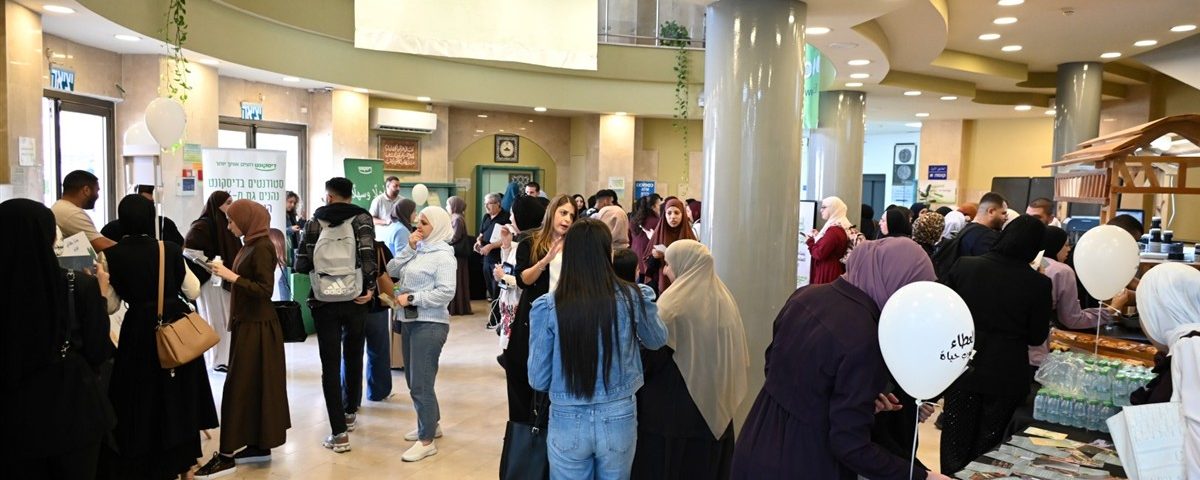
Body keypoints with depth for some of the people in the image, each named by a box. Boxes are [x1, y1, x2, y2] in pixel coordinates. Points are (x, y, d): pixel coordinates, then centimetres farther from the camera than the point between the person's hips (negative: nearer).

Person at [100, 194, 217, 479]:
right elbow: (193, 292, 2)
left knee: (141, 398, 13)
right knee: (179, 396, 17)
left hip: (139, 331, -1)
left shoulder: (112, 255, -8)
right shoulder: (170, 250, -6)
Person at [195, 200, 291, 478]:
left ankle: (227, 456, 1)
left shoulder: (262, 247, -16)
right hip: (248, 322, 9)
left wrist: (232, 276, -21)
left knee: (238, 386, -5)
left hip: (257, 326, -9)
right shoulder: (251, 245, 11)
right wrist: (226, 273, 4)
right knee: (256, 384, 12)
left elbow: (265, 289, -22)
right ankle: (259, 446, 21)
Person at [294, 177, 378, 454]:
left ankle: (339, 433, -3)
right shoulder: (362, 218, 1)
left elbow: (301, 265, 0)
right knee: (353, 357, 20)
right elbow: (368, 255, -16)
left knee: (331, 365, 2)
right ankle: (350, 413, 36)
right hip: (355, 299, 1)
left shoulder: (315, 222, 3)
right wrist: (370, 288, -7)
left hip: (324, 301, -1)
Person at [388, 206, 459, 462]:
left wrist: (411, 298, -18)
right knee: (413, 380, 18)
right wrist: (408, 247, -5)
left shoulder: (443, 255, -12)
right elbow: (392, 270, 4)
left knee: (420, 383, -5)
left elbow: (446, 293, -20)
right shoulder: (417, 249, 9)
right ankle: (431, 424, 35)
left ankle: (427, 441, 6)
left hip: (430, 324, -8)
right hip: (409, 321, 8)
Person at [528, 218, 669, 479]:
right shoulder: (633, 298, -12)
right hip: (619, 420, 1)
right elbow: (657, 341, 10)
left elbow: (538, 380, -7)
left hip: (567, 423, -1)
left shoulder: (546, 307, -14)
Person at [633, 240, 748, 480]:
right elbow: (737, 355, 11)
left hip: (673, 406, -6)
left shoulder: (674, 303, -17)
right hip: (715, 404, 7)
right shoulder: (724, 299, 4)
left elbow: (650, 356, -17)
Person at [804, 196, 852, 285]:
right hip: (835, 272, 10)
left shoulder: (833, 230, -18)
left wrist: (810, 241, -4)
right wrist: (817, 237, 12)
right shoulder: (842, 228, 14)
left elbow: (819, 254, -21)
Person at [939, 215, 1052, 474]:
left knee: (957, 443, 15)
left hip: (963, 366, 1)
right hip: (1006, 373, -1)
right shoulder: (1038, 283, -14)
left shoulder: (964, 266, -11)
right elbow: (1037, 337, -3)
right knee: (989, 447, 16)